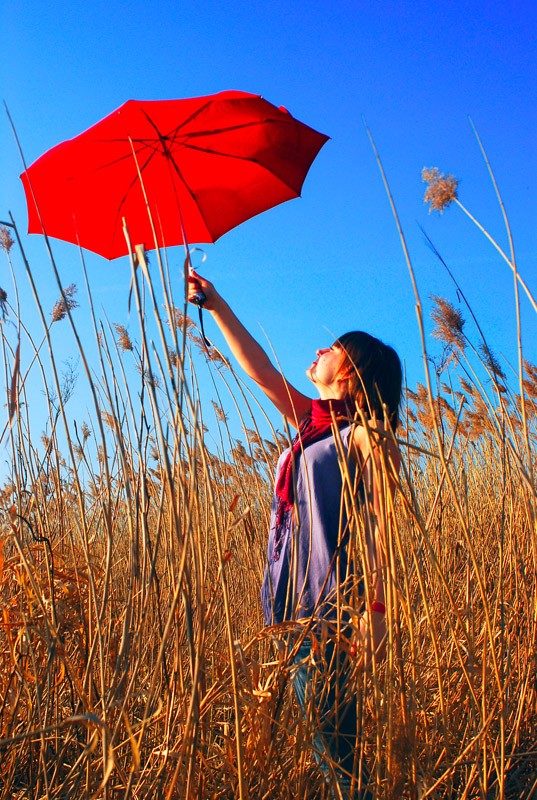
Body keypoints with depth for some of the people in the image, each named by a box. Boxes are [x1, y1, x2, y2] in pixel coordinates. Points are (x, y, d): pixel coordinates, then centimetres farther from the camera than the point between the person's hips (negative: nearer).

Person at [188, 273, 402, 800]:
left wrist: (374, 609, -20)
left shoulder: (366, 431, -6)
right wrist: (215, 304, 23)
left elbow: (379, 524, -13)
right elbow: (259, 370, 21)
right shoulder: (315, 422, 17)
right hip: (304, 599, 8)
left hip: (338, 600, -8)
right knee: (318, 715, 10)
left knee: (327, 720, -8)